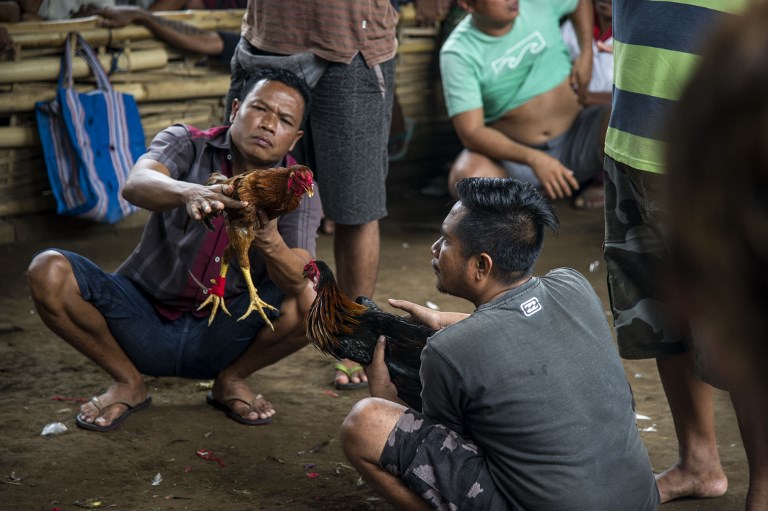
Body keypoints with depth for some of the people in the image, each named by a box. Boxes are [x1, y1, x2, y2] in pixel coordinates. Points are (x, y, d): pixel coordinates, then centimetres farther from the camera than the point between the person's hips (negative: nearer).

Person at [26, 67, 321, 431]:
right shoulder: (186, 145, -7)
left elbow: (295, 279, -23)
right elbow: (135, 185, -30)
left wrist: (268, 241, -46)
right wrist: (189, 192, -53)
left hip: (221, 338, 0)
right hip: (146, 325, 0)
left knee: (314, 300, -26)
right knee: (49, 271, -24)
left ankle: (230, 380, 4)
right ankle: (128, 382, 1)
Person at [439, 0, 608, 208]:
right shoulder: (458, 54, -15)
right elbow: (471, 133, -22)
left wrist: (586, 54, 6)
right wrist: (534, 159, -33)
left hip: (576, 138, 3)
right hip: (513, 153, -2)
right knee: (466, 179, -35)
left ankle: (600, 180, 5)